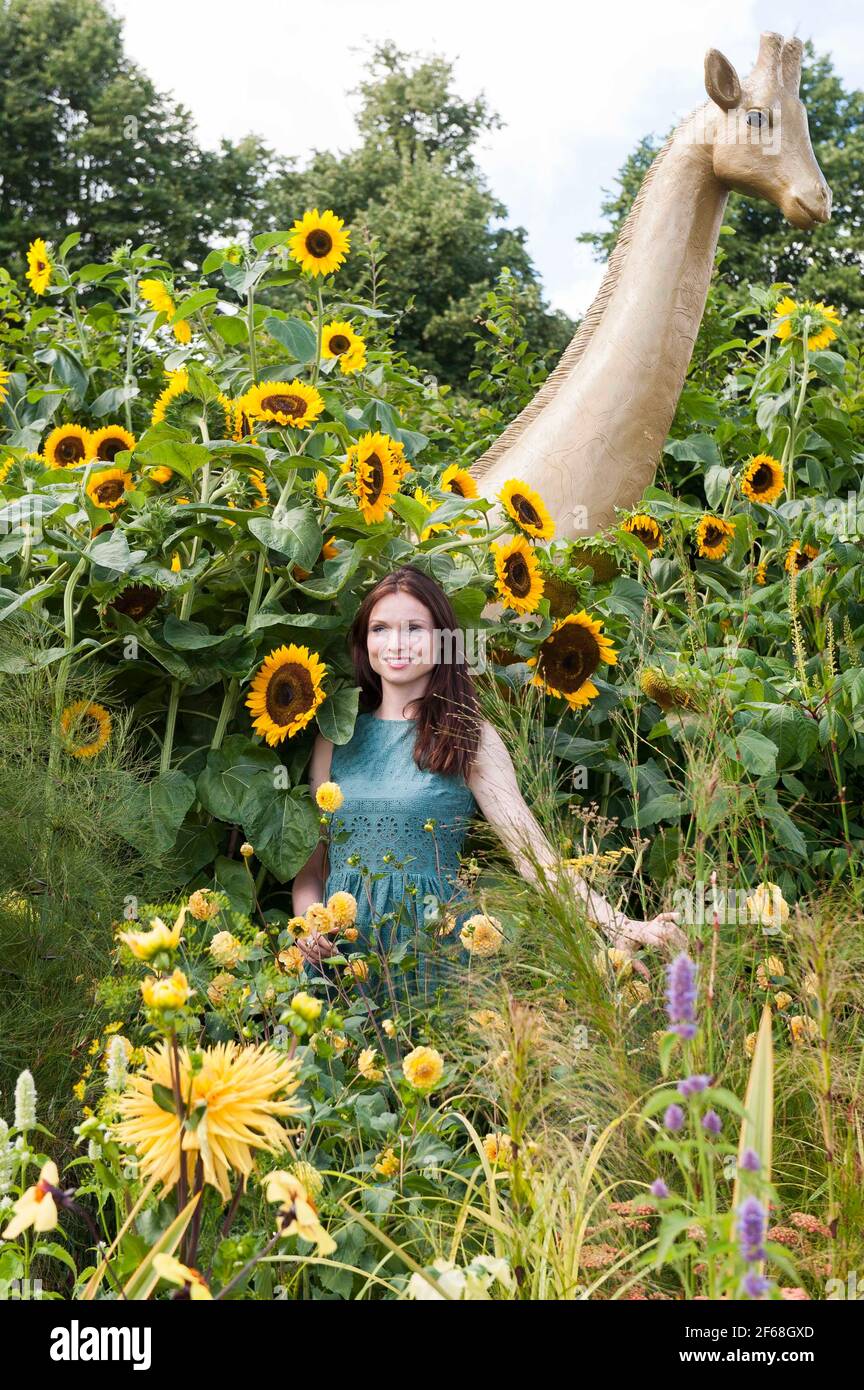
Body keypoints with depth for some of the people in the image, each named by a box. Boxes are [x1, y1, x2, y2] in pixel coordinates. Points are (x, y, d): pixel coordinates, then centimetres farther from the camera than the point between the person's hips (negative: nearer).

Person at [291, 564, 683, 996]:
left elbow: (531, 850, -10)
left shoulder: (468, 737, -1)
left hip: (433, 945, -3)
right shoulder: (338, 737, 8)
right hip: (341, 954, 3)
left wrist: (622, 927, -21)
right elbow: (312, 859, 12)